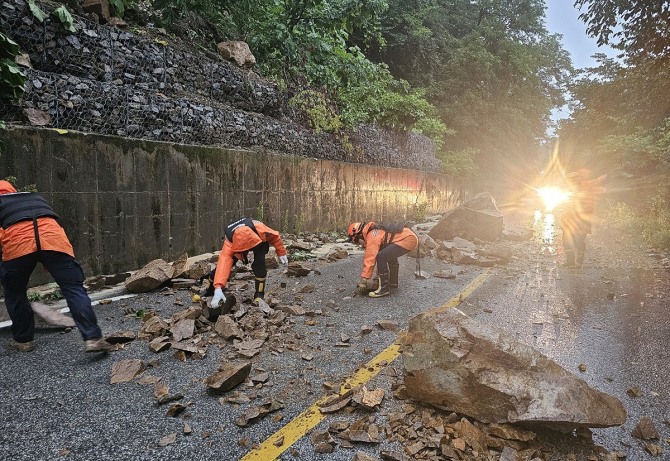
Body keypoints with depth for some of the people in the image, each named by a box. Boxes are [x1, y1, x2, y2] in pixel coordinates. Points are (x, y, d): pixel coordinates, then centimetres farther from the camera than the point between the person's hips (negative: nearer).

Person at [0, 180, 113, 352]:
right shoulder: (35, 198, 40)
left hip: (18, 241, -1)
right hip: (53, 238, 2)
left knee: (15, 294, 22)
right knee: (74, 289, 1)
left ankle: (24, 340, 32)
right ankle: (93, 338, -9)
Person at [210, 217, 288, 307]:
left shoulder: (260, 228, -44)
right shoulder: (229, 241, -42)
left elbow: (275, 236, -23)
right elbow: (224, 261, -52)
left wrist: (282, 253, -11)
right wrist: (218, 289, -61)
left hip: (259, 243, -1)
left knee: (259, 262, -29)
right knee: (224, 262, -9)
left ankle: (259, 294, -17)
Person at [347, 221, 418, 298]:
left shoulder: (372, 236, -11)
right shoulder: (374, 232, 20)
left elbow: (370, 259, -16)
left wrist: (364, 280, -12)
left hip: (408, 239, -11)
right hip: (411, 237, 11)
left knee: (381, 257, -17)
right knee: (391, 255, 33)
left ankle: (384, 288, -10)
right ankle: (393, 282, 40)